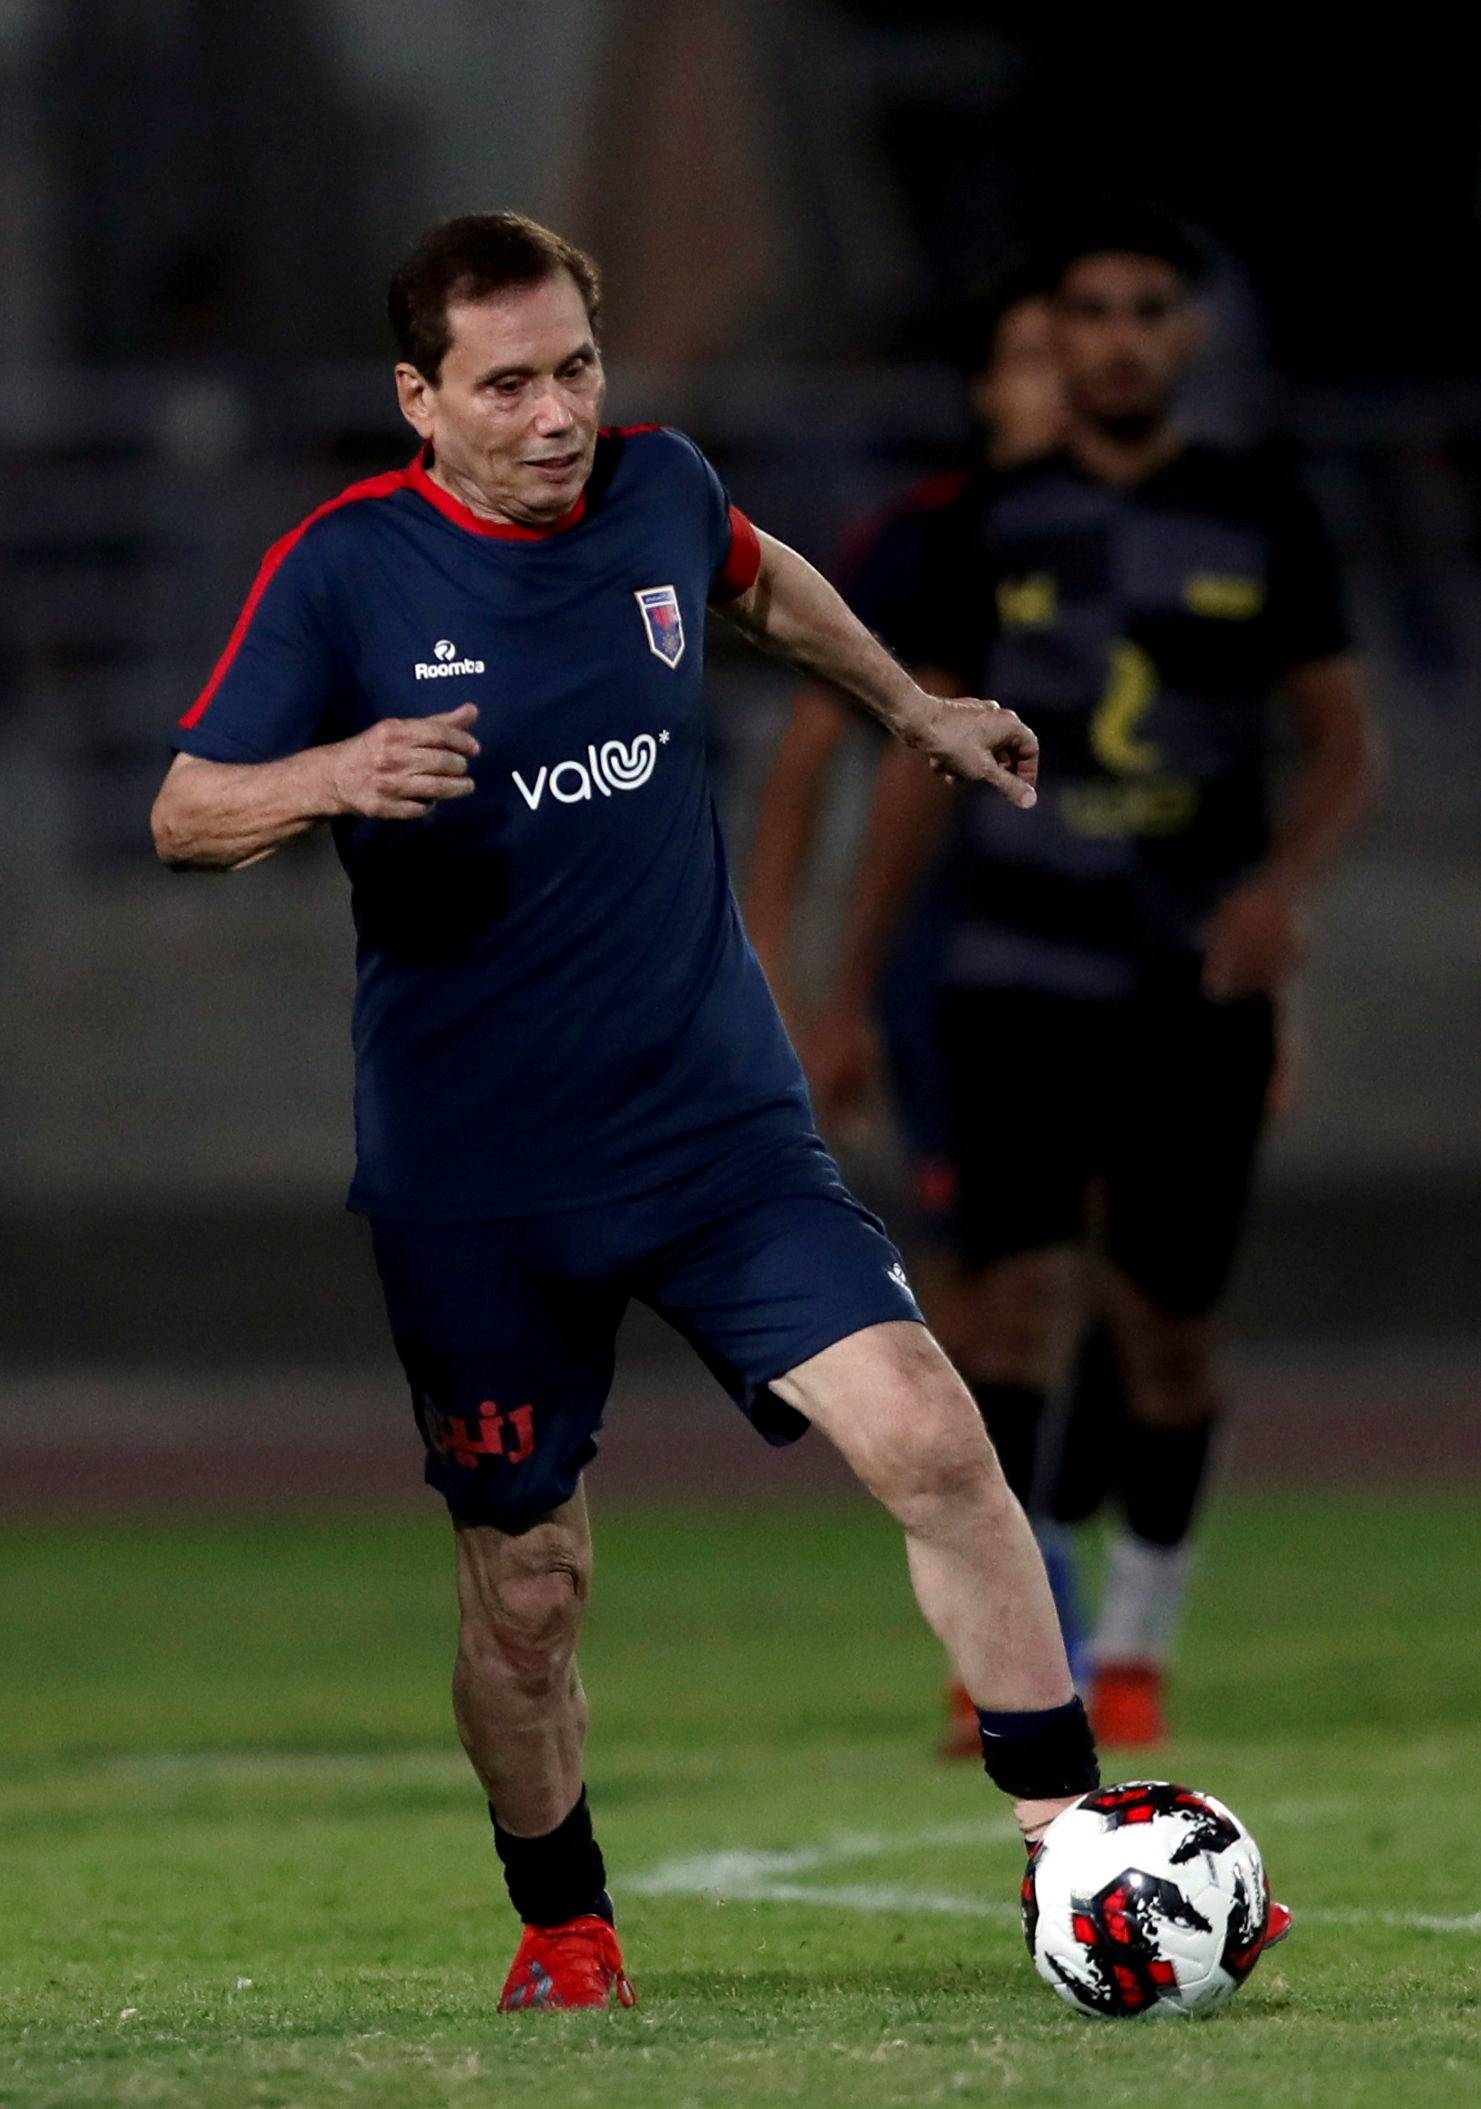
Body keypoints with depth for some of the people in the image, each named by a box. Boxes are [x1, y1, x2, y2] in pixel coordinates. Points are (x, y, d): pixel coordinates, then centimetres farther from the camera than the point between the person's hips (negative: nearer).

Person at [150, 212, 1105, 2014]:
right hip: (474, 1181, -2)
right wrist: (333, 775, -29)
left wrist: (916, 709, 37)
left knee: (927, 1436, -15)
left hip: (717, 1122, 2)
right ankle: (565, 1933, 27)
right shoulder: (344, 571, -9)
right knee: (525, 1592, 3)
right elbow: (182, 819, -9)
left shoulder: (659, 491, 2)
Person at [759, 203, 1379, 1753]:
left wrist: (1285, 879, -14)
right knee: (1018, 1295, -14)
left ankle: (1136, 1640, 22)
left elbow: (1341, 740, 7)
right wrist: (848, 995, 9)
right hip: (1014, 979, 0)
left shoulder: (1262, 521, 4)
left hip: (1198, 989, 0)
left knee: (1167, 1332, 4)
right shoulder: (988, 530, 5)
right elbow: (924, 762, 10)